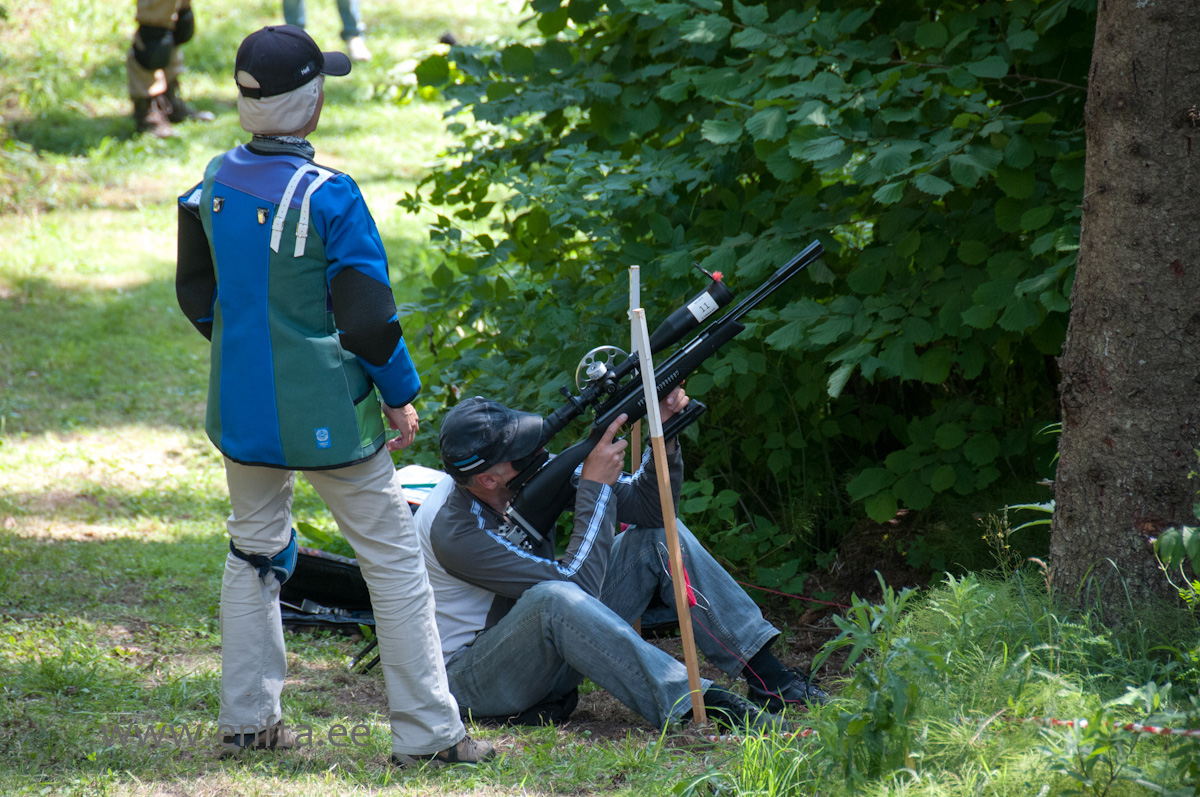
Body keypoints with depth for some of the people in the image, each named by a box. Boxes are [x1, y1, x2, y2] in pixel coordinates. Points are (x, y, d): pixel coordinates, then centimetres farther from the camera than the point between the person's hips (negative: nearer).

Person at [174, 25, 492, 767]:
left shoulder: (215, 181, -1)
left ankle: (247, 719, 23)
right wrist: (401, 392, -4)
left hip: (240, 406, 6)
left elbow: (197, 294, 11)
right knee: (394, 560, 4)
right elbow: (369, 314, -18)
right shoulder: (328, 196, -20)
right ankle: (426, 732, 5)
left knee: (254, 551, 22)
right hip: (326, 414, -6)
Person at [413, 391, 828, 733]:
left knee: (661, 536, -1)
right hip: (472, 675, -8)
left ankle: (768, 677, -6)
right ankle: (701, 706, -43)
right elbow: (576, 580, -31)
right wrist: (595, 484, -27)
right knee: (553, 598, -39)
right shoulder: (452, 529, -28)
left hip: (552, 652, 8)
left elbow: (648, 504, -3)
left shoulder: (532, 473, -7)